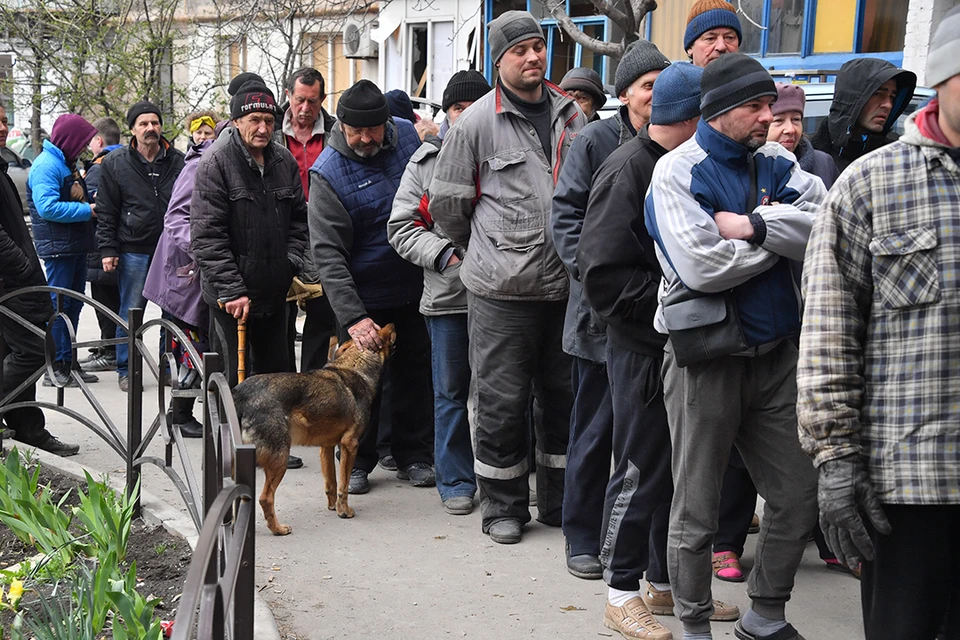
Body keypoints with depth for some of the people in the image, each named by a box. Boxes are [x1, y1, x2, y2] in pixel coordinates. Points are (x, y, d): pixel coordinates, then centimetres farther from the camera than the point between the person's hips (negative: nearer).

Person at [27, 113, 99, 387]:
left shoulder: (66, 163, 16)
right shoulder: (46, 165, -14)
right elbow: (48, 207, -24)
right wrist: (87, 210, -19)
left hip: (76, 246, 10)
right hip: (58, 248, -10)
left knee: (74, 303, 14)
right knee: (59, 304, -5)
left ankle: (69, 362, 23)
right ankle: (56, 368, 0)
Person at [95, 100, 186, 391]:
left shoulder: (177, 161, 5)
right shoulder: (116, 163, 1)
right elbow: (106, 211, 2)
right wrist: (108, 249, -4)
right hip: (133, 250, -1)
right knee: (130, 313, 5)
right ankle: (125, 370, 17)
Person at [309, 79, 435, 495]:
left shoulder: (408, 136, -4)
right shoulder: (327, 173, -17)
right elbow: (328, 254, -20)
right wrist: (353, 317, -29)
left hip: (413, 287, 4)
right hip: (363, 296, -4)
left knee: (414, 374, 12)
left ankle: (414, 456, 26)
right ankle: (358, 461, 22)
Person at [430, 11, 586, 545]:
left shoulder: (571, 114, 10)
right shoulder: (477, 122, -4)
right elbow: (447, 202, 2)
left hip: (566, 284, 5)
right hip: (502, 289, -4)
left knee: (565, 394, 13)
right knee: (502, 401, 2)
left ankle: (561, 501, 28)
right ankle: (504, 506, 18)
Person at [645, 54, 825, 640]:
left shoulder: (777, 164, 8)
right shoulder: (678, 171, -8)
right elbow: (703, 266, -22)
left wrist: (752, 225, -20)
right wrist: (781, 237, -8)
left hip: (777, 352, 6)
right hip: (707, 355, -5)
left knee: (799, 496, 10)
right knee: (697, 510, 5)